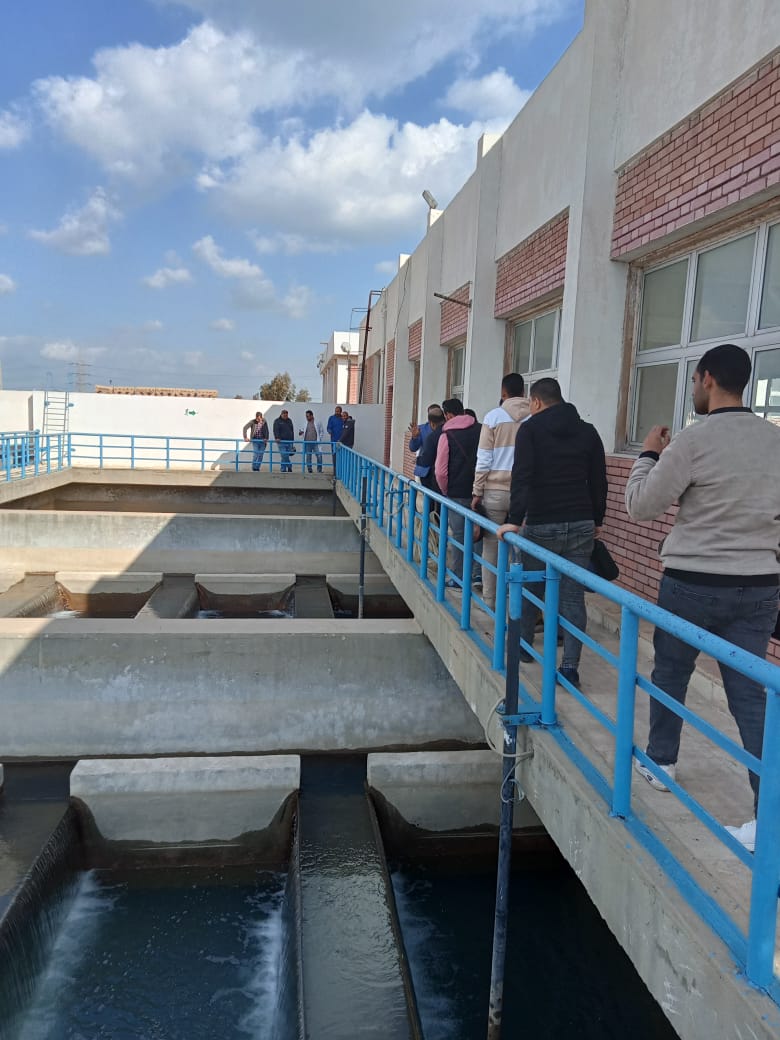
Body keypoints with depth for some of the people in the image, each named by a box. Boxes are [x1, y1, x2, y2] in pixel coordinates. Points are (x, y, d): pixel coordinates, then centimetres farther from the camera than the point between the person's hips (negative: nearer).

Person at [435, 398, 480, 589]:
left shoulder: (447, 435, -8)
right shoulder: (480, 430, 4)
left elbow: (440, 471, -10)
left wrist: (445, 491, 6)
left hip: (458, 493, -4)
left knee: (458, 534, 3)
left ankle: (458, 578, 9)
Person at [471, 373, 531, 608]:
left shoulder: (494, 416, -3)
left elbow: (484, 459, -4)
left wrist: (477, 492, 2)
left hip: (495, 490, -1)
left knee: (491, 546, 6)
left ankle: (489, 600, 11)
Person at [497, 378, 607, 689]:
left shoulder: (530, 428, -2)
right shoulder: (588, 431, 10)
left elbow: (521, 476, -13)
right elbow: (599, 480, 12)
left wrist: (514, 520, -16)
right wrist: (597, 520, 21)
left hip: (542, 525, -3)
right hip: (581, 525, 3)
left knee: (529, 588, 16)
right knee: (573, 596, 4)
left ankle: (523, 647, 32)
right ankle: (570, 666, 2)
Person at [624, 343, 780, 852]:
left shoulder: (693, 440, -14)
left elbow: (641, 506, -8)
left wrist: (649, 455, 4)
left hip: (693, 582, -4)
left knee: (670, 672, 18)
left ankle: (661, 761, 35)